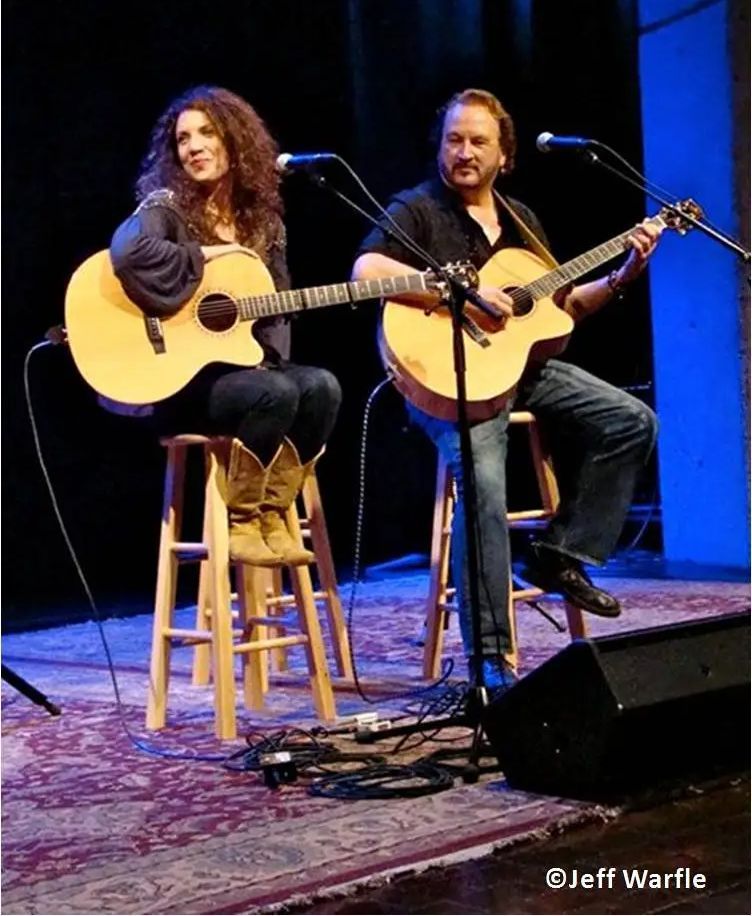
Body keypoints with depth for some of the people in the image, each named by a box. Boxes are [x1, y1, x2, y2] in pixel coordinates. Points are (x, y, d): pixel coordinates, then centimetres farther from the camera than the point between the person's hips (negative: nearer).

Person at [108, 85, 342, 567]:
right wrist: (205, 256, -18)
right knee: (277, 393, -30)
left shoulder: (259, 218, 12)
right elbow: (128, 252, -31)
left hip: (242, 365, 6)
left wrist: (272, 355, -4)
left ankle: (271, 515, -10)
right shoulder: (165, 207, -7)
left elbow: (276, 307, 16)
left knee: (321, 386, -21)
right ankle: (240, 522, -12)